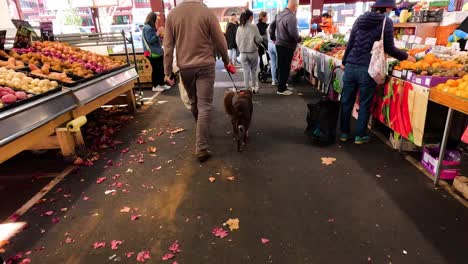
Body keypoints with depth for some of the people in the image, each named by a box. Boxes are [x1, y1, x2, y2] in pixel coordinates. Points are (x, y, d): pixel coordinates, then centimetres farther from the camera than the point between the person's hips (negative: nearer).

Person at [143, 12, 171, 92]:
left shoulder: (151, 27, 16)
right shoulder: (147, 28, -14)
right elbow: (150, 40, -20)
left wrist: (160, 35, 10)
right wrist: (157, 34, -21)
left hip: (157, 52, 10)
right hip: (152, 53, -10)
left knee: (161, 69, 12)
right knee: (156, 69, -3)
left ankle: (162, 84, 22)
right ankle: (155, 86, 7)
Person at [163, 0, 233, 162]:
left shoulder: (172, 14, 2)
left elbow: (168, 46, 1)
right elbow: (220, 42, -1)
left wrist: (167, 71, 7)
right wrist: (226, 62, 15)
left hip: (184, 67, 4)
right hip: (205, 65, -3)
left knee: (194, 103, 20)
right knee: (205, 106, -2)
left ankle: (204, 132, 40)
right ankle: (201, 148, -3)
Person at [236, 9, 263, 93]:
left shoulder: (239, 28, 0)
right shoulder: (253, 27, -10)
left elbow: (237, 40, 5)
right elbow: (258, 39, -9)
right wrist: (261, 38, 12)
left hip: (243, 52, 2)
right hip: (253, 52, -2)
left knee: (246, 71, 6)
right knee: (253, 70, 11)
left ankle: (247, 88, 7)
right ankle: (254, 87, 18)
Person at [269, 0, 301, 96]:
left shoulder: (279, 14, 8)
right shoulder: (291, 17, -21)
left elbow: (272, 26, 16)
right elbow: (293, 33, -25)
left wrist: (273, 38, 24)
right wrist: (299, 39, -6)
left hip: (279, 44, 9)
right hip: (287, 46, -9)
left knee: (281, 67, 18)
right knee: (285, 68, 1)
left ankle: (282, 85, 30)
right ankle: (281, 89, 8)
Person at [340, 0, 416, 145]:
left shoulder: (360, 19, 12)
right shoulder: (386, 22, -1)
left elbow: (350, 43, 13)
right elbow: (389, 49, -1)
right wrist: (406, 56, 15)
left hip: (351, 66, 4)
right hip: (367, 69, -4)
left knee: (346, 101, 9)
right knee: (364, 104, 6)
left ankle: (344, 133, 17)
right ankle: (359, 136, 13)